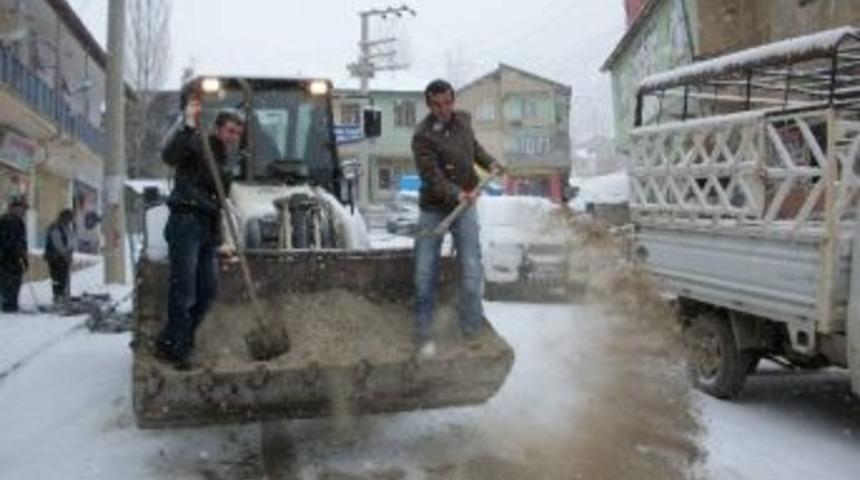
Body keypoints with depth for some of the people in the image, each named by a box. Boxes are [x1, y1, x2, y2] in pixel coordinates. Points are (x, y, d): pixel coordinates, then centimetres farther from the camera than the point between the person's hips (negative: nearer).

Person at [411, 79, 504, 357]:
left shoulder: (463, 119, 1)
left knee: (471, 269, -7)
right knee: (425, 272, -1)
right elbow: (433, 177, -26)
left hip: (465, 205, 3)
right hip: (433, 209, -3)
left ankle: (472, 328, 7)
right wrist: (457, 195, -41)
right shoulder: (423, 137, -18)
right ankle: (424, 334, 12)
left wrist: (489, 162, 7)